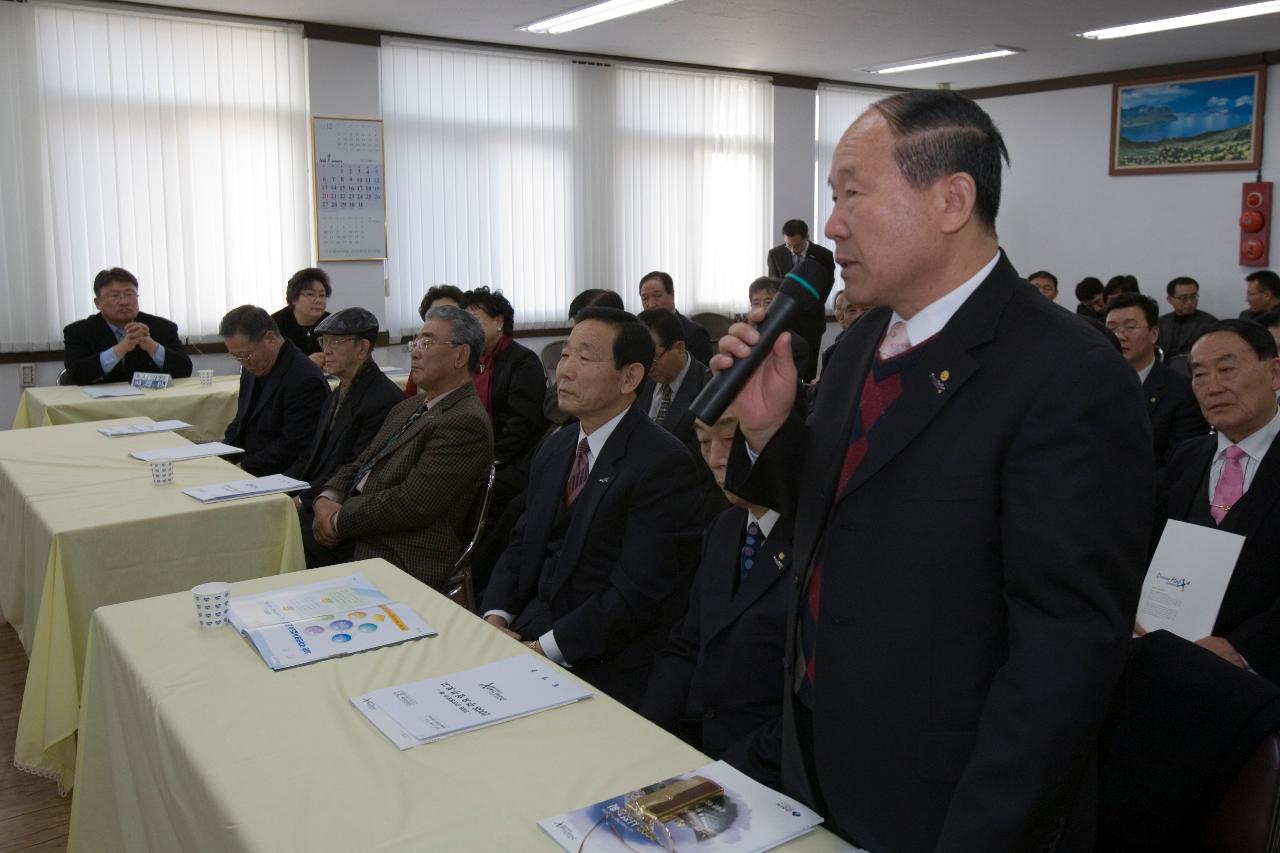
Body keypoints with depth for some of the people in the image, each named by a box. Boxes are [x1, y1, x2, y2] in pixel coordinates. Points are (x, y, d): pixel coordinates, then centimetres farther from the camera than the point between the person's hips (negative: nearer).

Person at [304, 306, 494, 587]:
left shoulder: (467, 423, -14)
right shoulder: (408, 408, 19)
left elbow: (411, 504, -20)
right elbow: (361, 465, 19)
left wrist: (339, 520, -12)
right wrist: (327, 499, -1)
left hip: (401, 558, -8)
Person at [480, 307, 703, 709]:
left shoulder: (664, 464, -17)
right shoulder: (555, 448, 10)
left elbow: (638, 592, -20)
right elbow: (522, 543, 13)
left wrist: (546, 649, -20)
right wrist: (496, 616, -4)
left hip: (603, 664, -7)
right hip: (535, 626, 7)